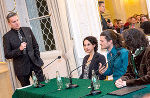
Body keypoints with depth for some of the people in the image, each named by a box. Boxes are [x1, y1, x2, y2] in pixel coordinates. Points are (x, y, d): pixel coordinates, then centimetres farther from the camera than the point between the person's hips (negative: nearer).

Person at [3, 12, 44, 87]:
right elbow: (7, 55, -7)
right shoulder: (7, 37, -5)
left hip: (34, 63, 3)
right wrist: (19, 49, -19)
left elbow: (35, 45, 16)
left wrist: (37, 58, 5)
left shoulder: (28, 30, 7)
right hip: (22, 68, -3)